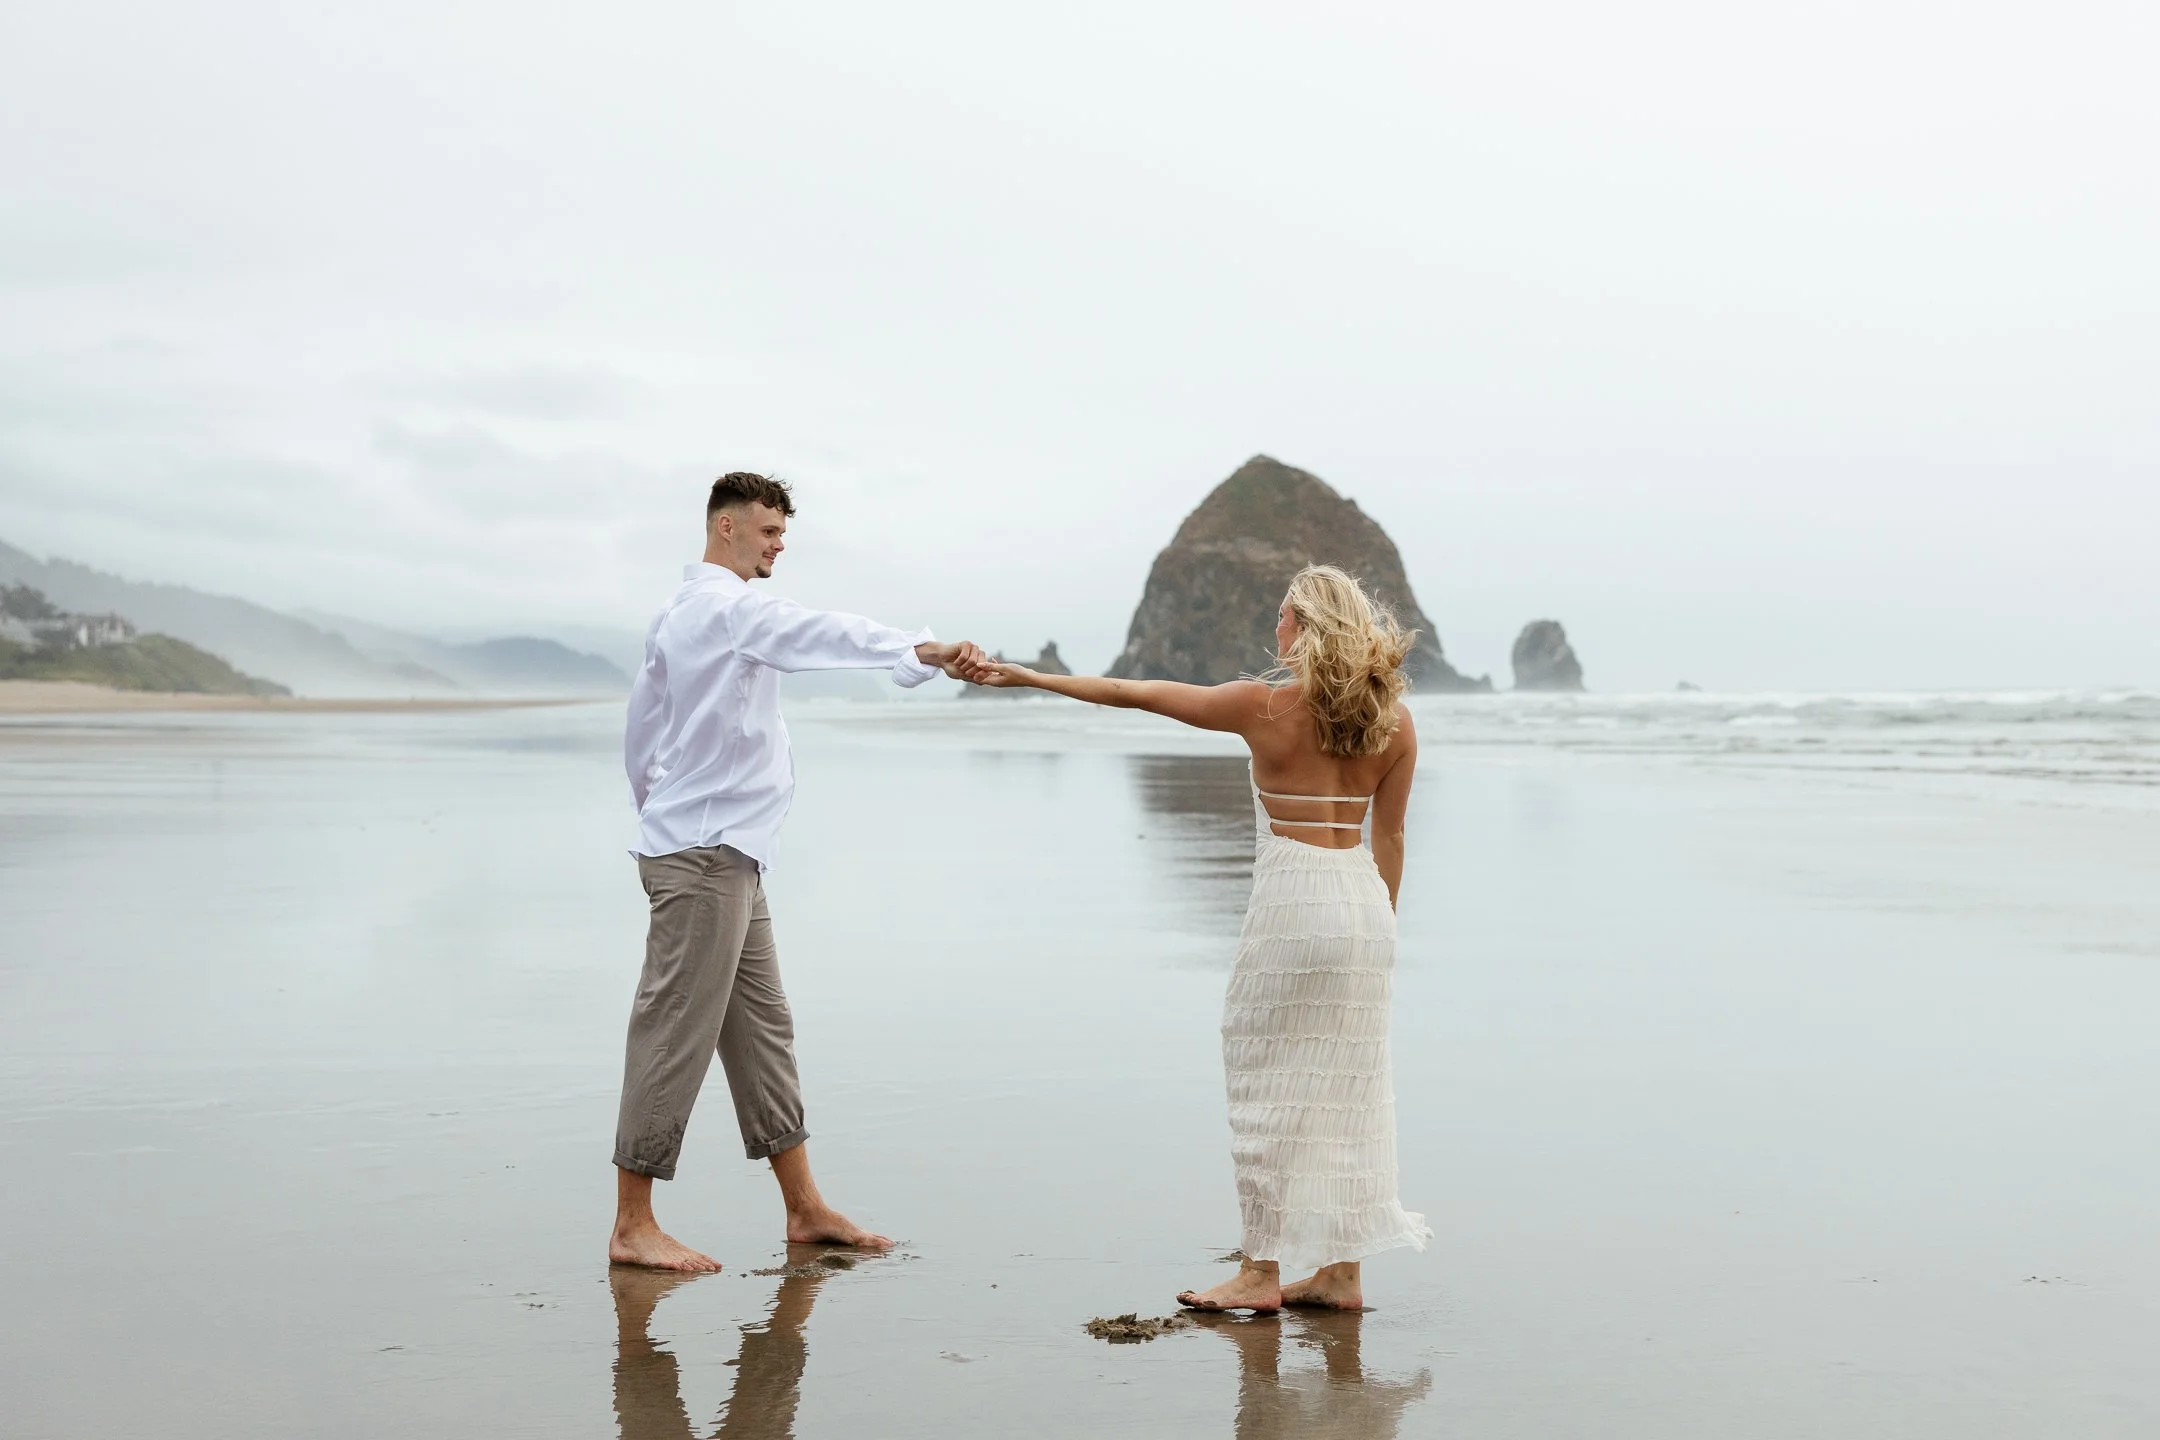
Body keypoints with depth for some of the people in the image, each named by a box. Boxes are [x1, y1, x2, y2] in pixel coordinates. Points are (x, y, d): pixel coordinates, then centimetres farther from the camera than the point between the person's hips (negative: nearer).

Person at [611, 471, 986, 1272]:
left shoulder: (677, 616, 18)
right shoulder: (730, 607, -12)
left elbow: (640, 730, 23)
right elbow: (821, 634, -29)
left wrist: (660, 810, 29)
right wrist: (925, 653, -41)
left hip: (723, 856, 11)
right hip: (707, 853, -11)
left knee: (761, 1027, 12)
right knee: (676, 1033, -5)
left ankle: (804, 1208, 18)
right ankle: (632, 1227, 1)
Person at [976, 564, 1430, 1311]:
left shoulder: (1264, 705, -8)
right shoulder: (1394, 720, 4)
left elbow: (1130, 694, -1)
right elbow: (1389, 837, 9)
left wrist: (1027, 676, 7)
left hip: (1292, 898, -5)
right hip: (1362, 898, 5)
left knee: (1268, 1085, 4)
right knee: (1347, 1087, 10)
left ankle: (1261, 1270, 8)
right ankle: (1341, 1270, 15)